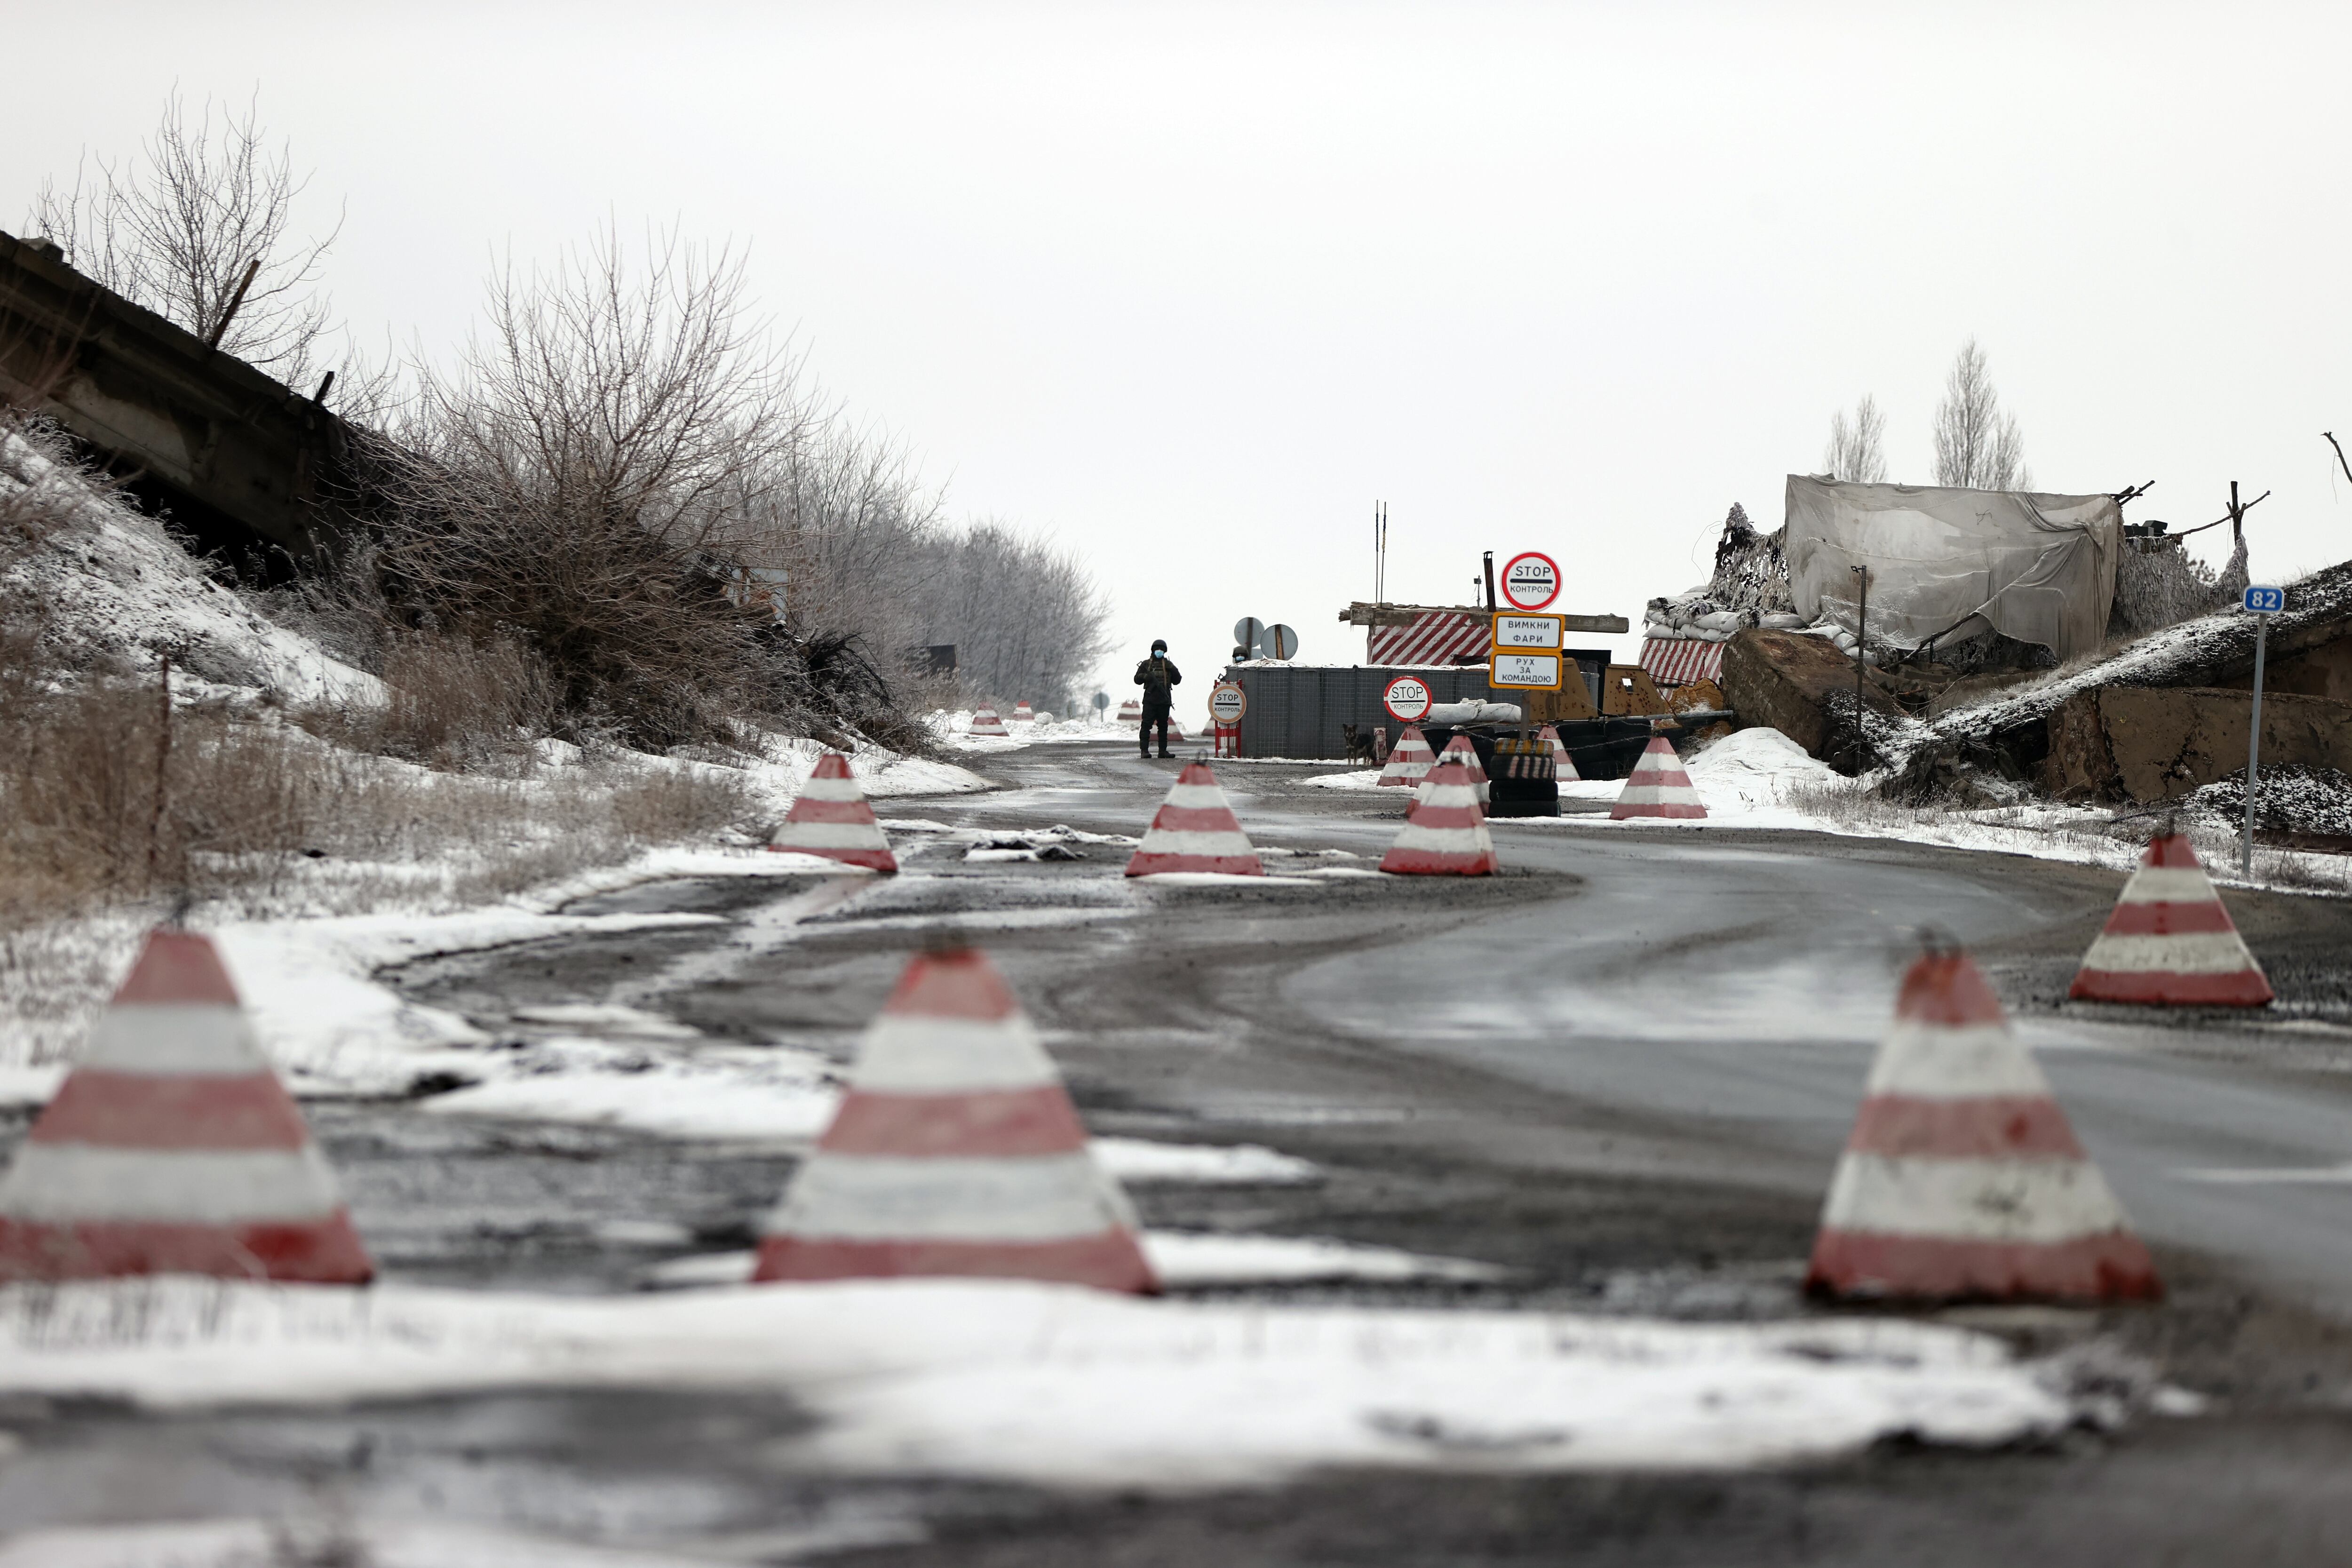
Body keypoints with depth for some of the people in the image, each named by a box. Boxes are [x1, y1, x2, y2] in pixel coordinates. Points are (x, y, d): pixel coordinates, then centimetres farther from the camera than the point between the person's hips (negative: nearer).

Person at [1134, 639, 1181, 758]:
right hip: (1150, 699, -2)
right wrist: (1145, 676, -12)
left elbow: (1177, 681, 12)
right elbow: (1137, 679, 9)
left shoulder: (1168, 664, 14)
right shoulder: (1146, 664, 10)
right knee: (1147, 724, -9)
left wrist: (1173, 670, -5)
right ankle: (1145, 750, -11)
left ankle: (1163, 750, 10)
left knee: (1163, 725, 6)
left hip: (1164, 699, 2)